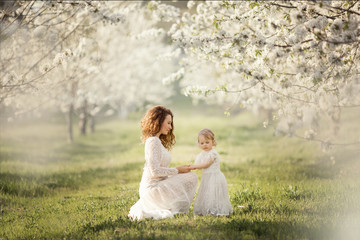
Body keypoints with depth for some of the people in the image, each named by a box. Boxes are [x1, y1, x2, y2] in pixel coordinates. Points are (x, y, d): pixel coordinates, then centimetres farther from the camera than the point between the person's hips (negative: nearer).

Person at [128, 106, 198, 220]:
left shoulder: (158, 141, 18)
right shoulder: (153, 141, -14)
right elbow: (155, 171, -21)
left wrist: (180, 169, 8)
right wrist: (177, 170, -11)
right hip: (153, 189, -10)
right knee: (191, 177, -10)